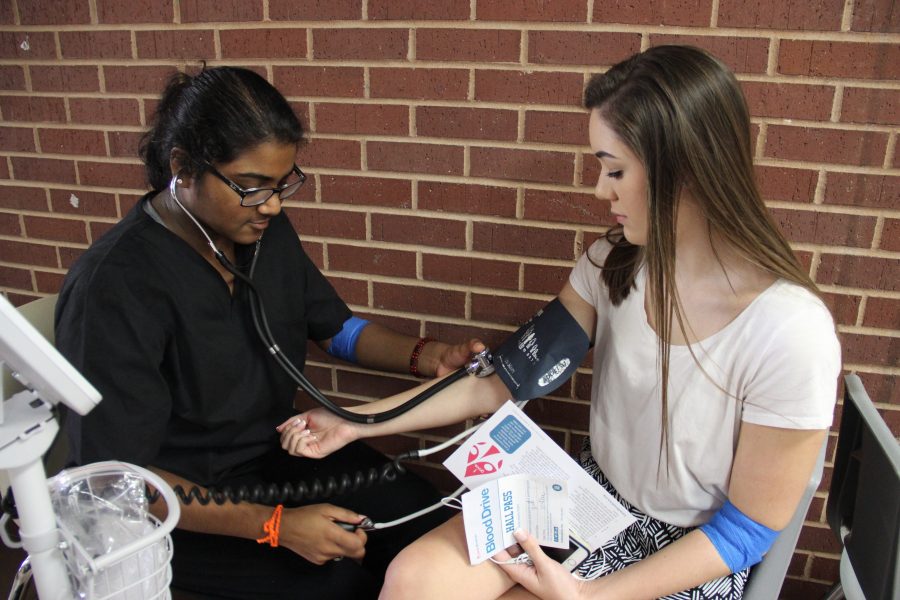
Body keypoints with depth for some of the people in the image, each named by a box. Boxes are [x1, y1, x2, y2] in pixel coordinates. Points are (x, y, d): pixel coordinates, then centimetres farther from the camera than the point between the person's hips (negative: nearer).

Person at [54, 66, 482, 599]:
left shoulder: (267, 230, -3)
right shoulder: (112, 288, -24)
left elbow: (337, 327, 10)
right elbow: (119, 476, -21)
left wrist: (426, 356, -8)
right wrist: (275, 525, -28)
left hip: (279, 450, 6)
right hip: (184, 501, -6)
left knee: (425, 516, -9)